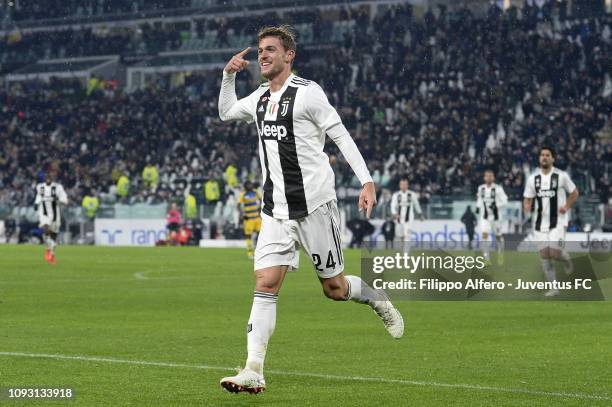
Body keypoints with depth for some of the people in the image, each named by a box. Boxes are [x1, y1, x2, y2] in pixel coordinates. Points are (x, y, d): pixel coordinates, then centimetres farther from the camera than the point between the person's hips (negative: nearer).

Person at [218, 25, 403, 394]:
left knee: (335, 288, 4)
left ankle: (380, 301, 37)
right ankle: (254, 372, -15)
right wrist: (229, 76, 17)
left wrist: (367, 181, -16)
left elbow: (340, 134, -8)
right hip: (275, 211, 5)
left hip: (315, 204, -5)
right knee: (265, 284, -9)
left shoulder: (306, 91, -8)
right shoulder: (260, 98, 13)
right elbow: (226, 112, 33)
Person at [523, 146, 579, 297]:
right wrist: (527, 207, -15)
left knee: (555, 252, -15)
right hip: (540, 222, 3)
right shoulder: (532, 178, 3)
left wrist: (567, 207, -8)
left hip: (557, 221, -3)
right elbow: (528, 199, 8)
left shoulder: (561, 176, -5)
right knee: (544, 255, 0)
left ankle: (567, 260, 21)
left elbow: (574, 193, 7)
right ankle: (554, 288, 8)